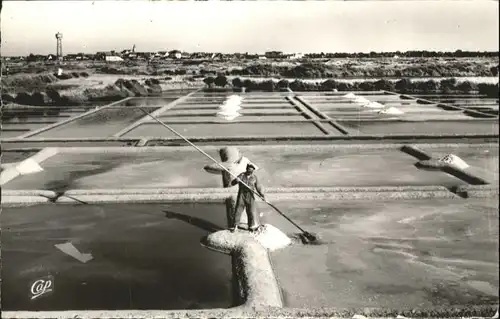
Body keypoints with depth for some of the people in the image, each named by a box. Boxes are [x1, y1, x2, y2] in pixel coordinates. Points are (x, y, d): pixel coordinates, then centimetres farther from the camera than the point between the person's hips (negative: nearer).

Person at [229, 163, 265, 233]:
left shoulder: (254, 177, 4)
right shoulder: (241, 175, 1)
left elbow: (258, 187, 6)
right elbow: (232, 183, -3)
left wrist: (262, 195, -8)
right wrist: (236, 180, -25)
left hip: (250, 196, 1)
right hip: (241, 195, 0)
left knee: (252, 211, 1)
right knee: (238, 210, -1)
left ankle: (253, 226, 15)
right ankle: (235, 226, 7)